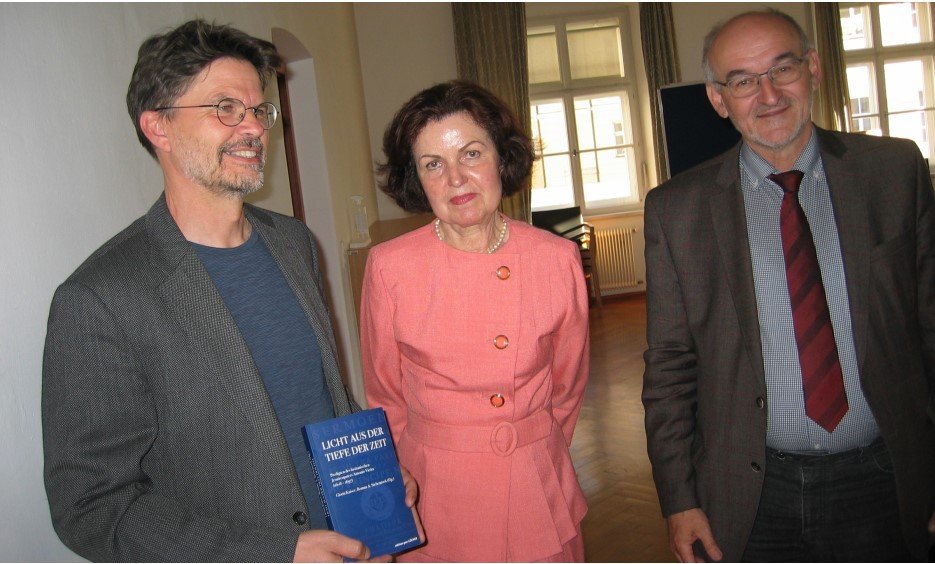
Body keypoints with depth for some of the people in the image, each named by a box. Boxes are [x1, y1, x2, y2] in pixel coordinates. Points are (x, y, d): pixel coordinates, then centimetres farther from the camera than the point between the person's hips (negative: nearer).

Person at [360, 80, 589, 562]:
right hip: (435, 504, -1)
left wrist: (535, 454, 11)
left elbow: (568, 387, 5)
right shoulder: (388, 268, -11)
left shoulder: (558, 260, -8)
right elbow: (385, 398, 1)